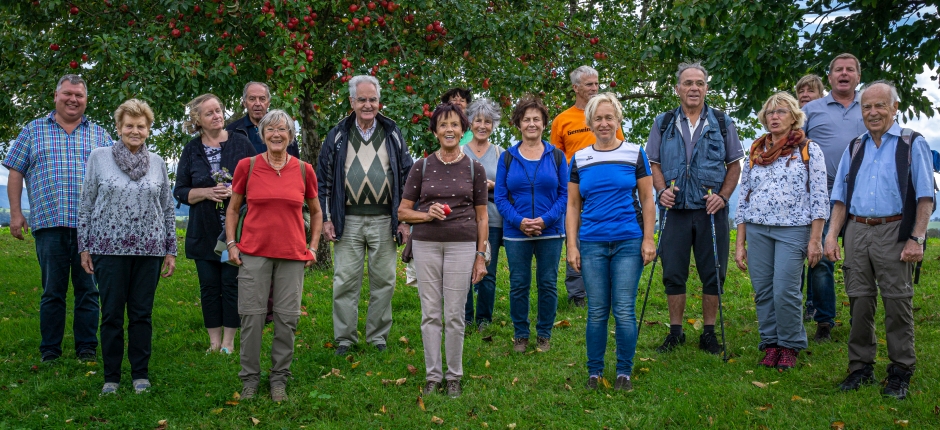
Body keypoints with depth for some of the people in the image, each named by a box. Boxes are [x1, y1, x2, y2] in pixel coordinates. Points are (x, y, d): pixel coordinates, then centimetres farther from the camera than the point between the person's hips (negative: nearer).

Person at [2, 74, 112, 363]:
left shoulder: (99, 136, 14)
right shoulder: (34, 131, 12)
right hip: (49, 224, 0)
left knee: (88, 290, 3)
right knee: (52, 290, 4)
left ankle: (87, 347, 11)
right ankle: (50, 349, 13)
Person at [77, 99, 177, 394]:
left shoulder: (157, 163, 7)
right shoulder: (99, 157, 1)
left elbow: (168, 209, 11)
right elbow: (86, 205, 4)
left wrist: (171, 251, 8)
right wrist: (84, 248, 1)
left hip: (149, 250, 2)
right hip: (110, 248, -1)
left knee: (142, 313, 6)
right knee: (112, 313, 4)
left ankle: (140, 373, 17)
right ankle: (111, 375, 15)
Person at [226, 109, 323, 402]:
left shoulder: (304, 170, 4)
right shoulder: (247, 166, 2)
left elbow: (316, 213, 16)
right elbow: (233, 209, 11)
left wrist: (312, 247, 8)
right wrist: (231, 243, 2)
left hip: (292, 255, 1)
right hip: (254, 252, -1)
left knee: (287, 318, 2)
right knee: (252, 316, -1)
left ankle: (279, 379, 17)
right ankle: (250, 378, 14)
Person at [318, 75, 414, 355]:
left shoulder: (393, 135, 8)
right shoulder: (338, 136, 7)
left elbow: (407, 177, 8)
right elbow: (324, 179, 7)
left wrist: (404, 220, 3)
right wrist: (326, 218, 0)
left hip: (384, 220, 1)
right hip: (348, 220, 0)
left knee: (383, 281, 5)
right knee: (345, 281, 2)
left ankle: (378, 335, 18)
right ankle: (345, 337, 13)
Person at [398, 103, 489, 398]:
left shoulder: (474, 169, 5)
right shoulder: (422, 167, 5)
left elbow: (482, 217, 7)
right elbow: (403, 211, 7)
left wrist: (481, 256, 2)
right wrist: (427, 215, -12)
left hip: (462, 246, -1)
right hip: (426, 244, 1)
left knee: (454, 315, 1)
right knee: (430, 314, 4)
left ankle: (454, 376, 15)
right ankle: (433, 375, 16)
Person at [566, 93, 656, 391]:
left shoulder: (635, 154, 3)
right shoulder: (579, 159, 7)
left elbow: (647, 200, 5)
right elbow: (573, 206, 9)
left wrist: (648, 239, -3)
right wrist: (572, 246, 3)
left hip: (628, 243, -1)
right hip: (592, 244, 2)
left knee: (624, 311, -1)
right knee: (597, 312, 6)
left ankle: (624, 372, 12)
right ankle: (594, 372, 18)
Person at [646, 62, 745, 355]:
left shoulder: (722, 123, 7)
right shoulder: (663, 123, 8)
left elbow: (734, 164, 9)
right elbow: (653, 163, 9)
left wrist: (723, 196, -6)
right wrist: (661, 190, -9)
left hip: (711, 211, 0)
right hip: (675, 210, 0)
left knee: (713, 274, 4)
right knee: (673, 273, 4)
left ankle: (708, 333, 16)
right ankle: (675, 332, 17)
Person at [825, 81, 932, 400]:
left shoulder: (912, 144, 3)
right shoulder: (854, 148, 16)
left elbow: (925, 196, -2)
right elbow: (840, 197, 17)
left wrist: (917, 239, -11)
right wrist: (832, 235, 6)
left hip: (893, 233, -4)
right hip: (856, 232, 4)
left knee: (897, 302, -2)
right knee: (859, 302, 6)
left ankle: (900, 372, 7)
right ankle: (861, 367, 15)